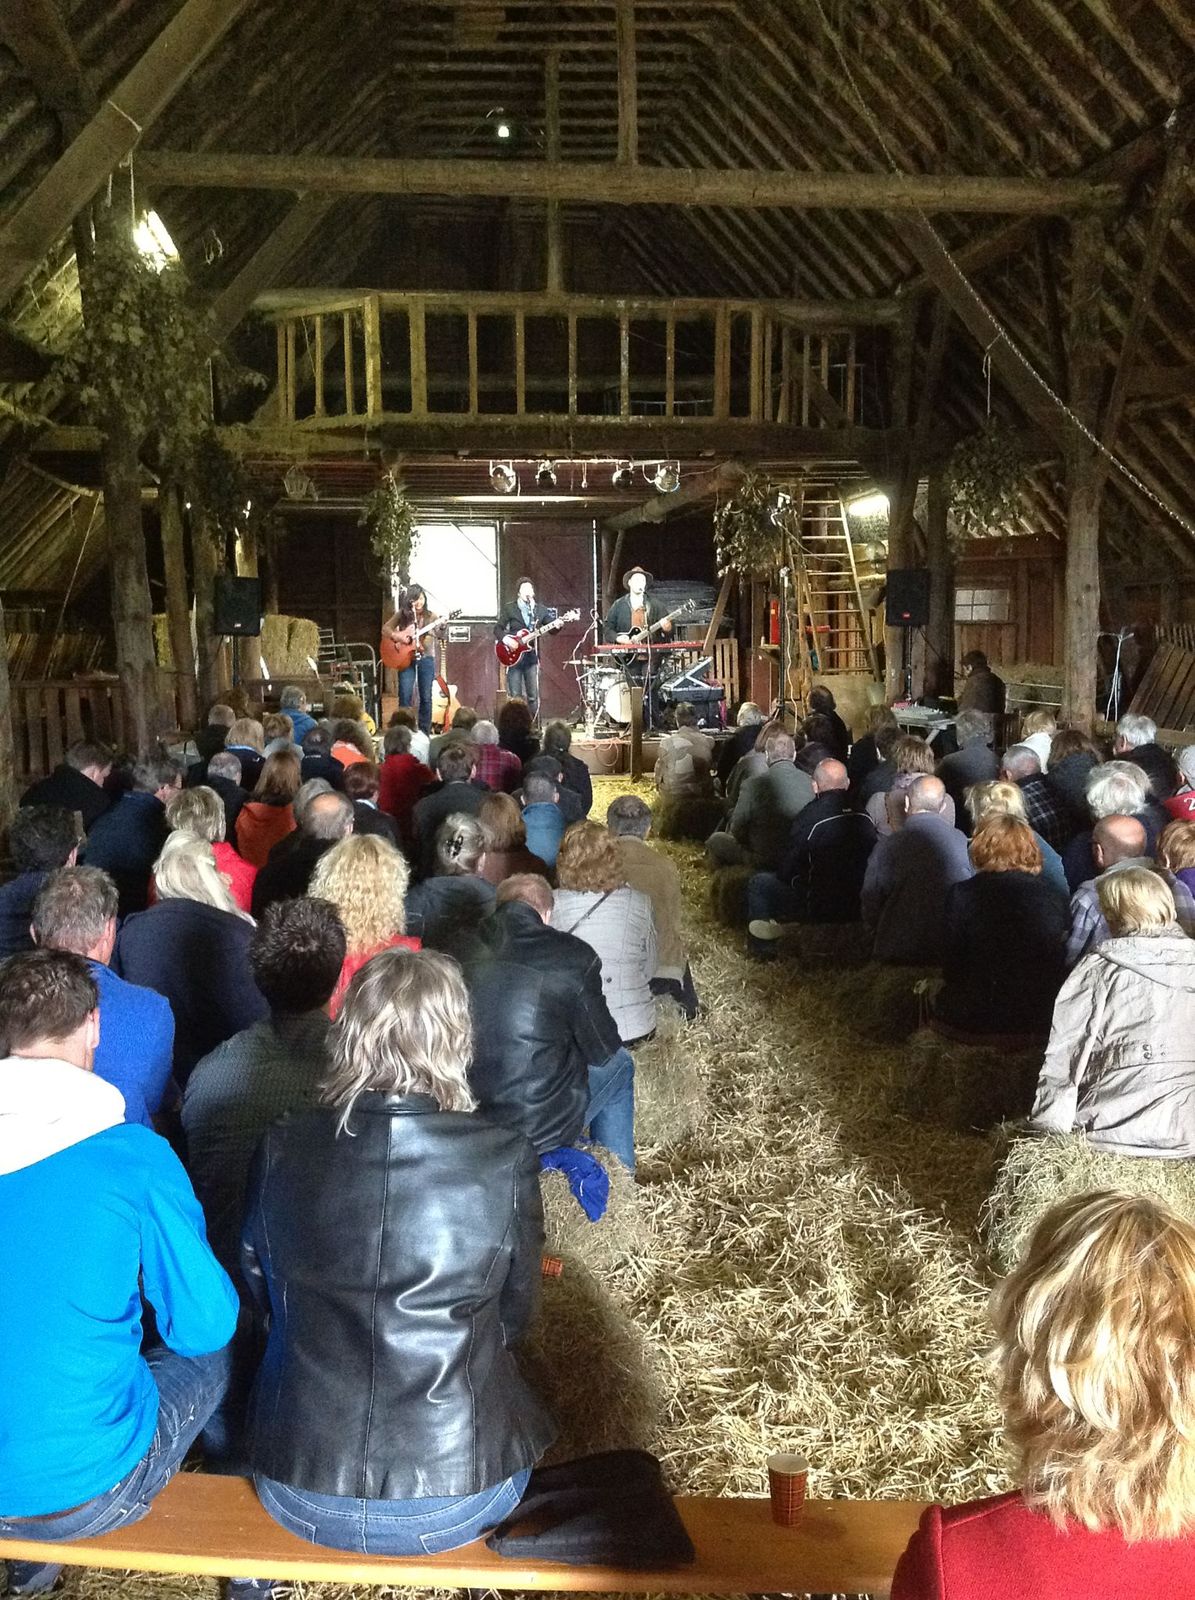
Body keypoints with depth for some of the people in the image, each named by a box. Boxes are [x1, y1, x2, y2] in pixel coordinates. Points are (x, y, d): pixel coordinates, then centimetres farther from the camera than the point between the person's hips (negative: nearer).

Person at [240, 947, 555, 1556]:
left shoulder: (282, 1148, -11)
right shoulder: (506, 1160, -17)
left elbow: (264, 1300, 6)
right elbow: (514, 1318, 0)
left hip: (297, 1493, 2)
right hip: (456, 1501, -2)